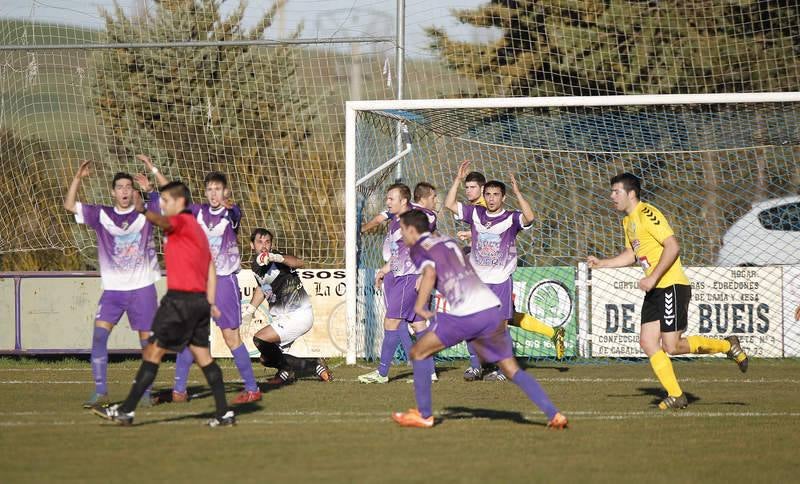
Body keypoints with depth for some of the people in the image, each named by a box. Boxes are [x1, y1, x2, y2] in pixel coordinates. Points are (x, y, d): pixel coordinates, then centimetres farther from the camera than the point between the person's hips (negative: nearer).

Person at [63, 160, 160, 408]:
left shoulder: (145, 214, 2)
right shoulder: (102, 215, 5)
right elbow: (70, 205, 2)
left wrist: (150, 189, -20)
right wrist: (78, 178, -10)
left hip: (142, 288, -1)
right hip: (112, 289, 1)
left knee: (147, 340, 2)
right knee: (99, 334, -14)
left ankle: (146, 392, 14)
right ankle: (100, 392, -11)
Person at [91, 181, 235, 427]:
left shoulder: (182, 221, -7)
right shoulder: (197, 228, 21)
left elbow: (163, 221, -32)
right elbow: (211, 268, 21)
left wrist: (144, 211, -51)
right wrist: (210, 302, 19)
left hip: (180, 299, -9)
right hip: (199, 299, 9)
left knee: (153, 351, -6)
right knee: (202, 355, 10)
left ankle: (126, 410, -5)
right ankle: (224, 413, 7)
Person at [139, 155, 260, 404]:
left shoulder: (232, 213, -6)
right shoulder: (200, 211, 8)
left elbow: (233, 214, -31)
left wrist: (229, 204, -53)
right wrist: (152, 168, 16)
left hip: (224, 281, -5)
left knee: (231, 337, -5)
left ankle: (252, 389, 4)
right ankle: (179, 389, 6)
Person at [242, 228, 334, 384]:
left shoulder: (276, 259, -18)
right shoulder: (256, 265, 6)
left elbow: (299, 263, -40)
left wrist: (277, 258, -56)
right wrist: (250, 309, 17)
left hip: (299, 316, -9)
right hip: (283, 318, 9)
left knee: (260, 339, -19)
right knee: (266, 359, 11)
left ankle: (287, 371, 1)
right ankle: (315, 364, 17)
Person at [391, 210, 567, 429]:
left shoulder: (419, 248, 5)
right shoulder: (448, 241, 26)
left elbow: (430, 273, -14)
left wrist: (419, 306, -6)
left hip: (466, 316, -6)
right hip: (493, 307, 6)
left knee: (418, 353, 13)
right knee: (511, 369, 11)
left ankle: (424, 415, 14)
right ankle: (554, 415, -1)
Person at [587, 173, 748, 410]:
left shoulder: (647, 214, -13)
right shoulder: (628, 221, 17)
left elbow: (673, 246, -21)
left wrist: (653, 278, -24)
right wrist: (602, 263, 20)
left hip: (671, 286, -10)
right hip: (654, 291, 10)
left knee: (672, 346, -10)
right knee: (647, 343, -1)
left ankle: (727, 345, 8)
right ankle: (675, 395, 3)